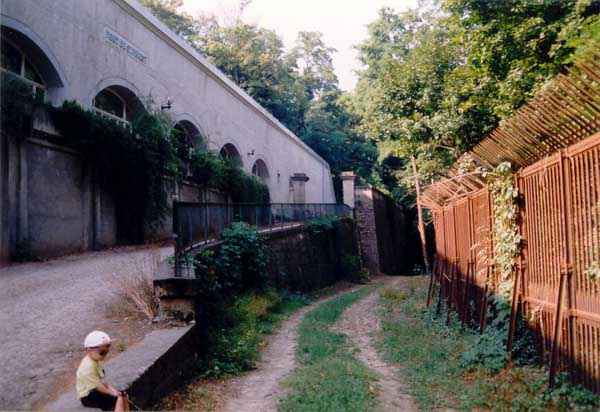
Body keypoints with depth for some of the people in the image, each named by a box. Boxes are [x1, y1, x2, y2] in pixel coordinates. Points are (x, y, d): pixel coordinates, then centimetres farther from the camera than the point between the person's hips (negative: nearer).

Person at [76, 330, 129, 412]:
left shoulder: (96, 362, 7)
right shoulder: (88, 366, -25)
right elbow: (98, 386, -23)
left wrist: (113, 390, -2)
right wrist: (112, 393, -15)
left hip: (95, 392, 10)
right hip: (88, 397, -10)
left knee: (123, 395, 2)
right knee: (118, 399, -21)